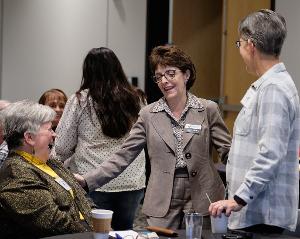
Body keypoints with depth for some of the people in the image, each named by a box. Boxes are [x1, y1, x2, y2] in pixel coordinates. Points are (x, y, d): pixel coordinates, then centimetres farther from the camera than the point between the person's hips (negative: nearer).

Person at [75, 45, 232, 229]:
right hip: (162, 206, 1)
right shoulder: (148, 115, 6)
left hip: (201, 201, -1)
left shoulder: (208, 109, 1)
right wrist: (87, 180, -5)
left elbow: (228, 152, -1)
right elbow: (123, 156, 4)